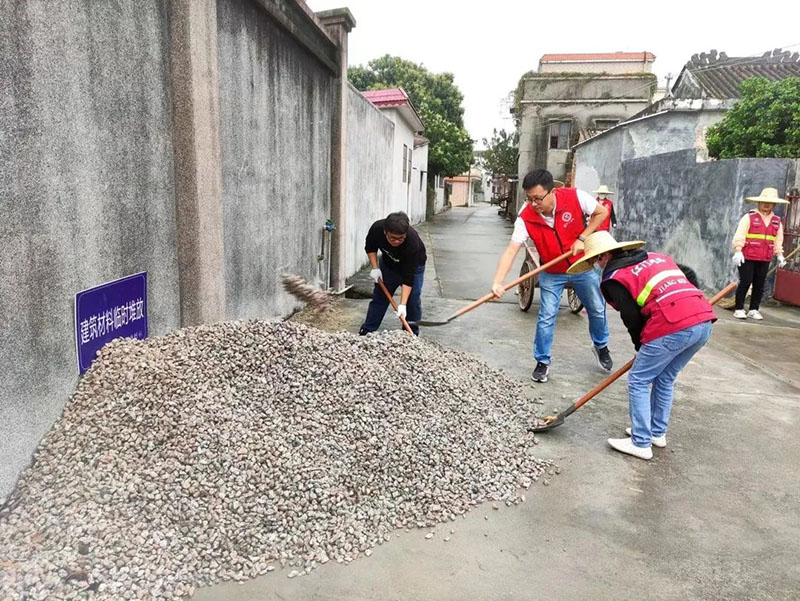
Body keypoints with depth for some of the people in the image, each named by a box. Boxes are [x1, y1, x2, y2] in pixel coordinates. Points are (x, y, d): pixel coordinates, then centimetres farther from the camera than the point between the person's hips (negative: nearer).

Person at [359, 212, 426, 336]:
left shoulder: (412, 242, -40)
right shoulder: (377, 228, -31)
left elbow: (408, 278, -38)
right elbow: (370, 247, -6)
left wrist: (402, 305, -41)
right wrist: (375, 268, -15)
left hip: (413, 265, -3)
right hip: (388, 263, 3)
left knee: (413, 300, -10)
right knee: (379, 296, 5)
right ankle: (366, 331, 13)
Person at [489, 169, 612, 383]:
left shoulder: (575, 197, -25)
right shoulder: (526, 218, -26)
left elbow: (601, 213, -9)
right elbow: (511, 250, -32)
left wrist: (582, 238, -20)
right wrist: (498, 282, -45)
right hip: (552, 273, -1)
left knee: (597, 310, 15)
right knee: (546, 318, -4)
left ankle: (601, 346, 44)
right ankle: (542, 362, 16)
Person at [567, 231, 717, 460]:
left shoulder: (614, 278, 2)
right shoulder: (657, 257, 24)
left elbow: (632, 318, 0)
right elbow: (690, 277, 23)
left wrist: (641, 346, 16)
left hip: (673, 328, -8)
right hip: (704, 323, 8)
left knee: (638, 382, 7)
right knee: (665, 380, 24)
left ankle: (641, 443, 10)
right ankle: (657, 432, 35)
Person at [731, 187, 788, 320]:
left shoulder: (777, 221, 12)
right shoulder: (749, 217, -4)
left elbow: (778, 240, 18)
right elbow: (739, 236, -9)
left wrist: (779, 255, 11)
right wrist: (738, 251, -16)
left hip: (765, 259, 5)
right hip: (747, 257, -5)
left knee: (759, 285, 8)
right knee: (745, 282, -4)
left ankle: (754, 310, 17)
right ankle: (739, 309, 4)